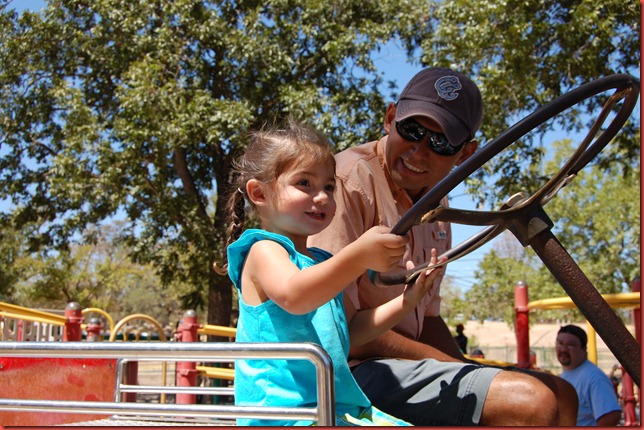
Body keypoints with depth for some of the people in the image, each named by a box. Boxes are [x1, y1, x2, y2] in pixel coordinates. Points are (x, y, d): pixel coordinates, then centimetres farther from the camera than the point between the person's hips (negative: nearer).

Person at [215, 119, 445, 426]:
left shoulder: (320, 262, 23)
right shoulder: (263, 250, -6)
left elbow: (349, 331, 25)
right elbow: (293, 296, -28)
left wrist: (405, 302, 13)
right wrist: (358, 256, -41)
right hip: (285, 409, -10)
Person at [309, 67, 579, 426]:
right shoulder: (350, 180, -15)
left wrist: (474, 377, 2)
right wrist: (454, 366, -15)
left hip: (401, 367, 9)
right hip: (354, 371, -9)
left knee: (561, 395, 10)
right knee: (532, 402, -23)